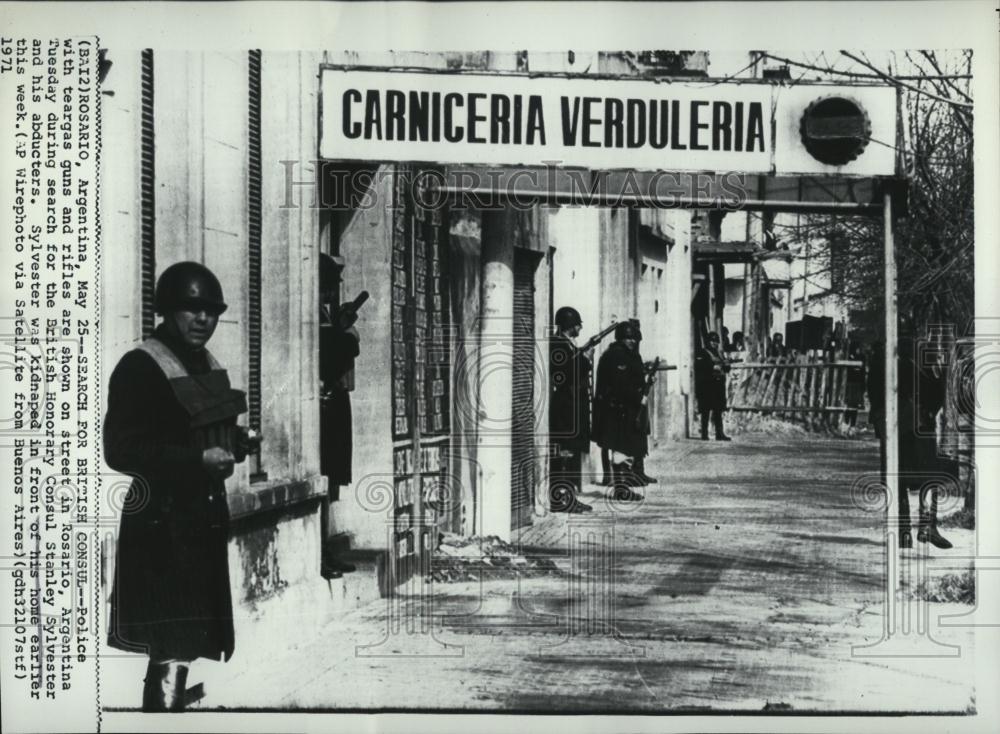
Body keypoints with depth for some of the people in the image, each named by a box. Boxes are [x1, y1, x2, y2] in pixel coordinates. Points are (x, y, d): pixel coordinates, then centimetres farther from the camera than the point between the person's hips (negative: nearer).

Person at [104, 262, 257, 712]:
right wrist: (199, 460, -23)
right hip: (162, 522, -8)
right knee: (173, 647, -10)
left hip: (205, 518, 8)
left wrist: (236, 441, 4)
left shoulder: (208, 366, 14)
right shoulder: (139, 367, -12)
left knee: (177, 647, 16)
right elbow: (121, 451, -18)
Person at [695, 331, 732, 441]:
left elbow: (727, 367, 14)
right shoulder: (702, 353, -3)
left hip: (719, 385, 6)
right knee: (706, 411, -2)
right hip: (706, 386, -6)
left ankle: (719, 433, 8)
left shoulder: (719, 353, 18)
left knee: (718, 410, 6)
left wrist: (723, 366, -8)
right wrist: (713, 367, -21)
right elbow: (699, 366, -17)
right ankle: (704, 434, 3)